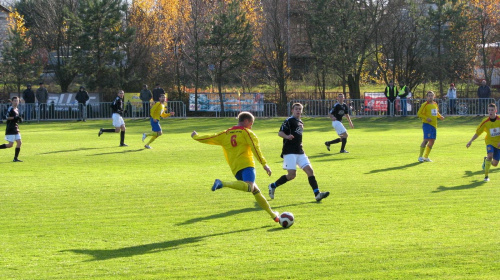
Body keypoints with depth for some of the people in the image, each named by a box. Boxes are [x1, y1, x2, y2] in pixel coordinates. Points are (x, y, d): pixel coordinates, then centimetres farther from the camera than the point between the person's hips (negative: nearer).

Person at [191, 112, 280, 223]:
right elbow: (255, 149, -6)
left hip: (235, 169, 7)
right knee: (249, 186, -31)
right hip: (246, 164, -7)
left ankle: (273, 215, 14)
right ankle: (223, 184, -47)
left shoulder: (225, 134, 21)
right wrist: (264, 164, -11)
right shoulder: (247, 132, 7)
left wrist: (196, 136, 46)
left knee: (256, 191, 14)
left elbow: (208, 139, 27)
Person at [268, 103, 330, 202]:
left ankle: (317, 194, -8)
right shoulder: (289, 121, -5)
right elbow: (280, 133, -14)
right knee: (292, 175, -12)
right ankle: (273, 186, 8)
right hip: (289, 152, -8)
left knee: (310, 170, -4)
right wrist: (287, 136, -34)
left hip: (300, 152, 8)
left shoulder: (300, 123, 19)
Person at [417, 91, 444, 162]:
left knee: (432, 141, 9)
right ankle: (420, 156, -12)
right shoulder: (425, 105, -7)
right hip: (427, 124, -7)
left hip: (434, 125, 7)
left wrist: (440, 116, 10)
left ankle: (426, 156, 20)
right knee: (426, 140, -17)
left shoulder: (435, 104, 13)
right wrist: (426, 118, -20)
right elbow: (419, 114, -8)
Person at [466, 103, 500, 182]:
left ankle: (486, 160, 39)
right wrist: (471, 141, -13)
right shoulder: (485, 122, -11)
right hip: (490, 142, -2)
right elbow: (477, 132, -4)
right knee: (490, 156, -30)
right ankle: (486, 176, -21)